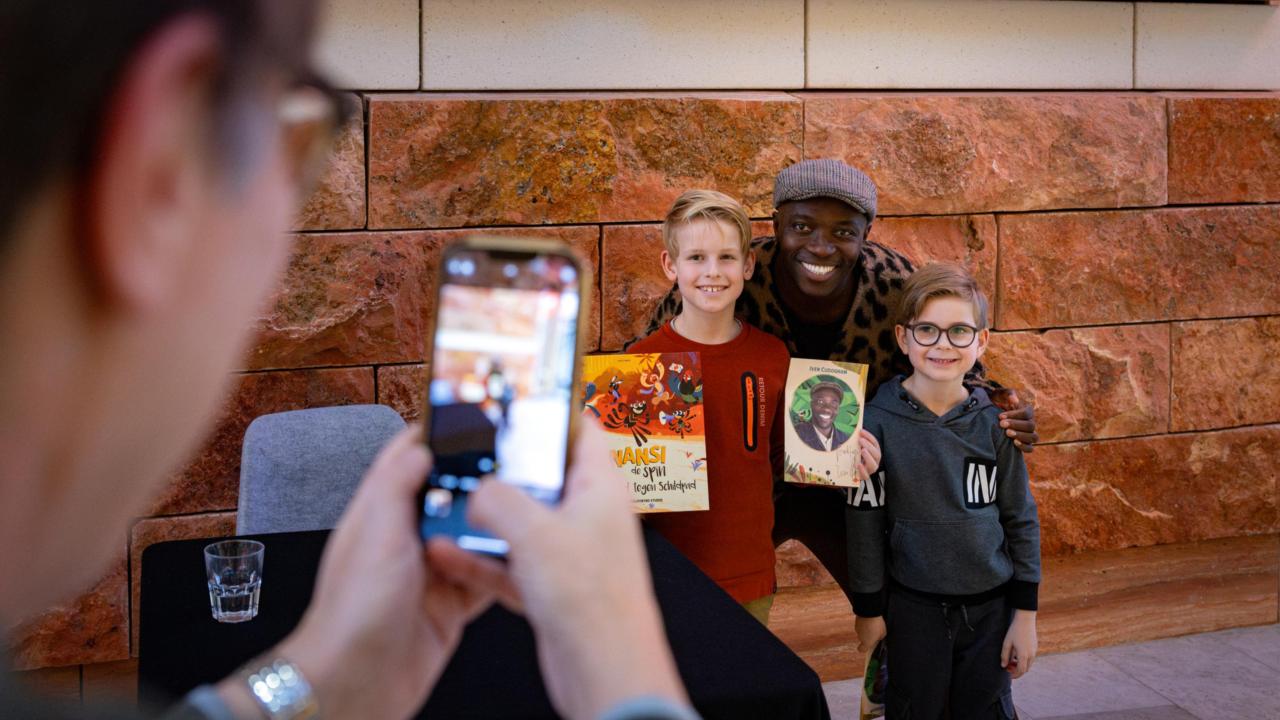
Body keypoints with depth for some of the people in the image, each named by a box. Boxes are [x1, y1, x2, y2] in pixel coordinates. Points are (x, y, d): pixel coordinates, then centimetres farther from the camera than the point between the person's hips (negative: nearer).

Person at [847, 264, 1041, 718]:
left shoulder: (995, 421, -3)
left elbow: (1021, 516, 3)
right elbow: (865, 521, -4)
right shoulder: (879, 421, -9)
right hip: (914, 607, -2)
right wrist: (868, 608, -1)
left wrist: (1025, 612, 2)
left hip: (991, 605, 2)